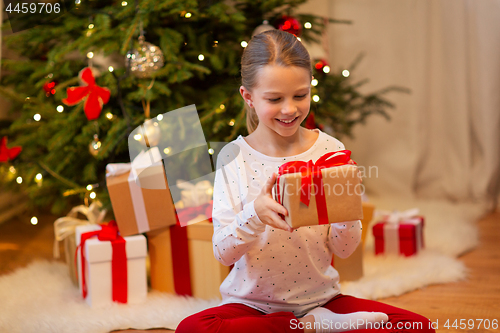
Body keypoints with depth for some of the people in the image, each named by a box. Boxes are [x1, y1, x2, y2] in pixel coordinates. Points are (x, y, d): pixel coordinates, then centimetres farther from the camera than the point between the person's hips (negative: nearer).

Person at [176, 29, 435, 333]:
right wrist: (254, 215, -30)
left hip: (320, 297, 0)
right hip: (252, 303, 1)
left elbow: (344, 250, -1)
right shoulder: (234, 158, -6)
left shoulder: (330, 150, -2)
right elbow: (223, 253, -11)